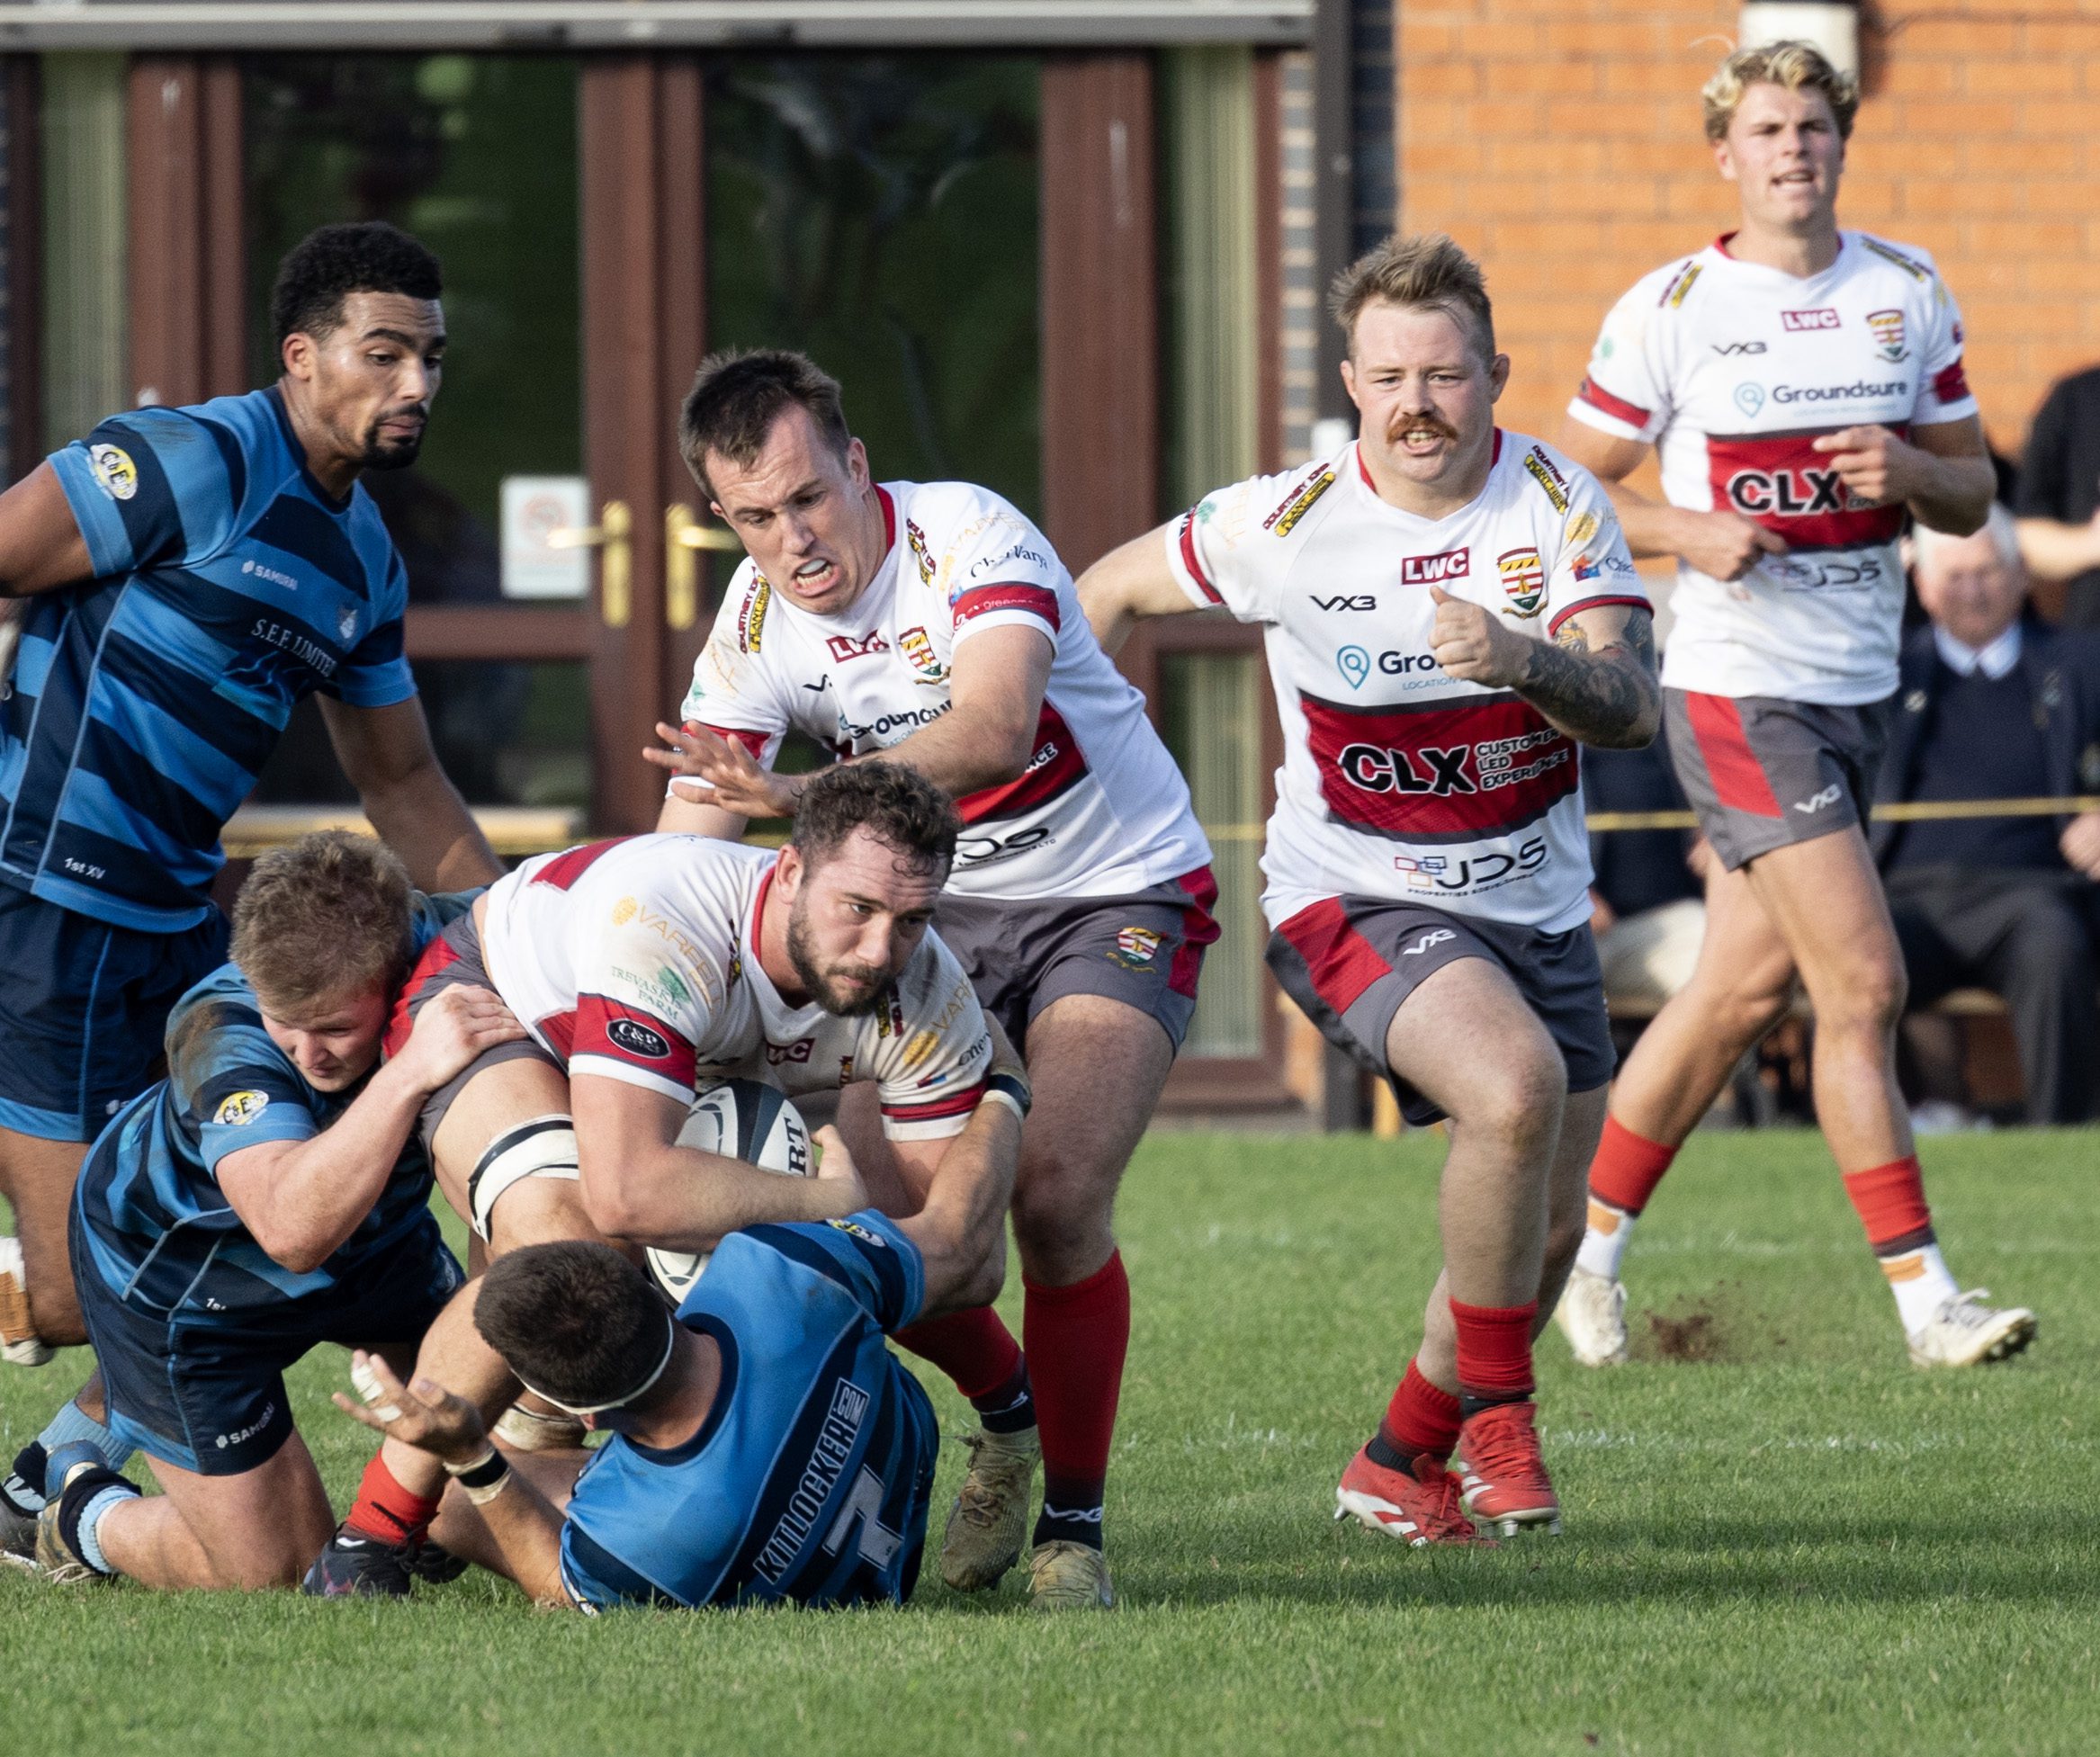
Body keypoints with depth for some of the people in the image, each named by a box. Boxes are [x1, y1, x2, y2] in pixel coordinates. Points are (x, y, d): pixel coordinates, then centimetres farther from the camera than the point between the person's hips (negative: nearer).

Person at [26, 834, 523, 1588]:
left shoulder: (437, 940, -31)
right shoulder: (220, 1036, -43)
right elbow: (292, 1231, -58)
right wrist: (409, 1071, -65)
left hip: (374, 1237, 5)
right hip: (180, 1281, -5)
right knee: (271, 1576, 1)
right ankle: (87, 1515, 28)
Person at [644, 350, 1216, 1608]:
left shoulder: (970, 537, -24)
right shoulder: (756, 624, -9)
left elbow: (994, 732, -42)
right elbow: (681, 854, -11)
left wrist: (805, 797, -55)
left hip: (1115, 899, -5)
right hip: (939, 908, 5)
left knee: (1056, 1195, -24)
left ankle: (1075, 1525, -6)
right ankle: (1007, 1411, 20)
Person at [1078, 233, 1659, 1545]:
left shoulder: (1558, 503, -10)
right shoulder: (1284, 525, -13)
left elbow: (1633, 709, -22)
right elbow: (1114, 590, 6)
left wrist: (1524, 660, -41)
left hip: (1536, 905, 4)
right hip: (1355, 898, -4)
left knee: (1548, 1234, 12)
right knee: (1516, 1088, -32)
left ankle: (1401, 1462, 38)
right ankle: (1496, 1414, -15)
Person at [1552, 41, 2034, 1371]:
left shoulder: (1910, 294, 7)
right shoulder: (1668, 311, -6)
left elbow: (1971, 493, 11)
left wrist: (1908, 470, -11)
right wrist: (1689, 535, -17)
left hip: (1860, 685, 6)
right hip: (1737, 690, -6)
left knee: (1748, 986, 11)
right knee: (1864, 983, -13)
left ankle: (1589, 1235, 27)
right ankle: (1924, 1297, -9)